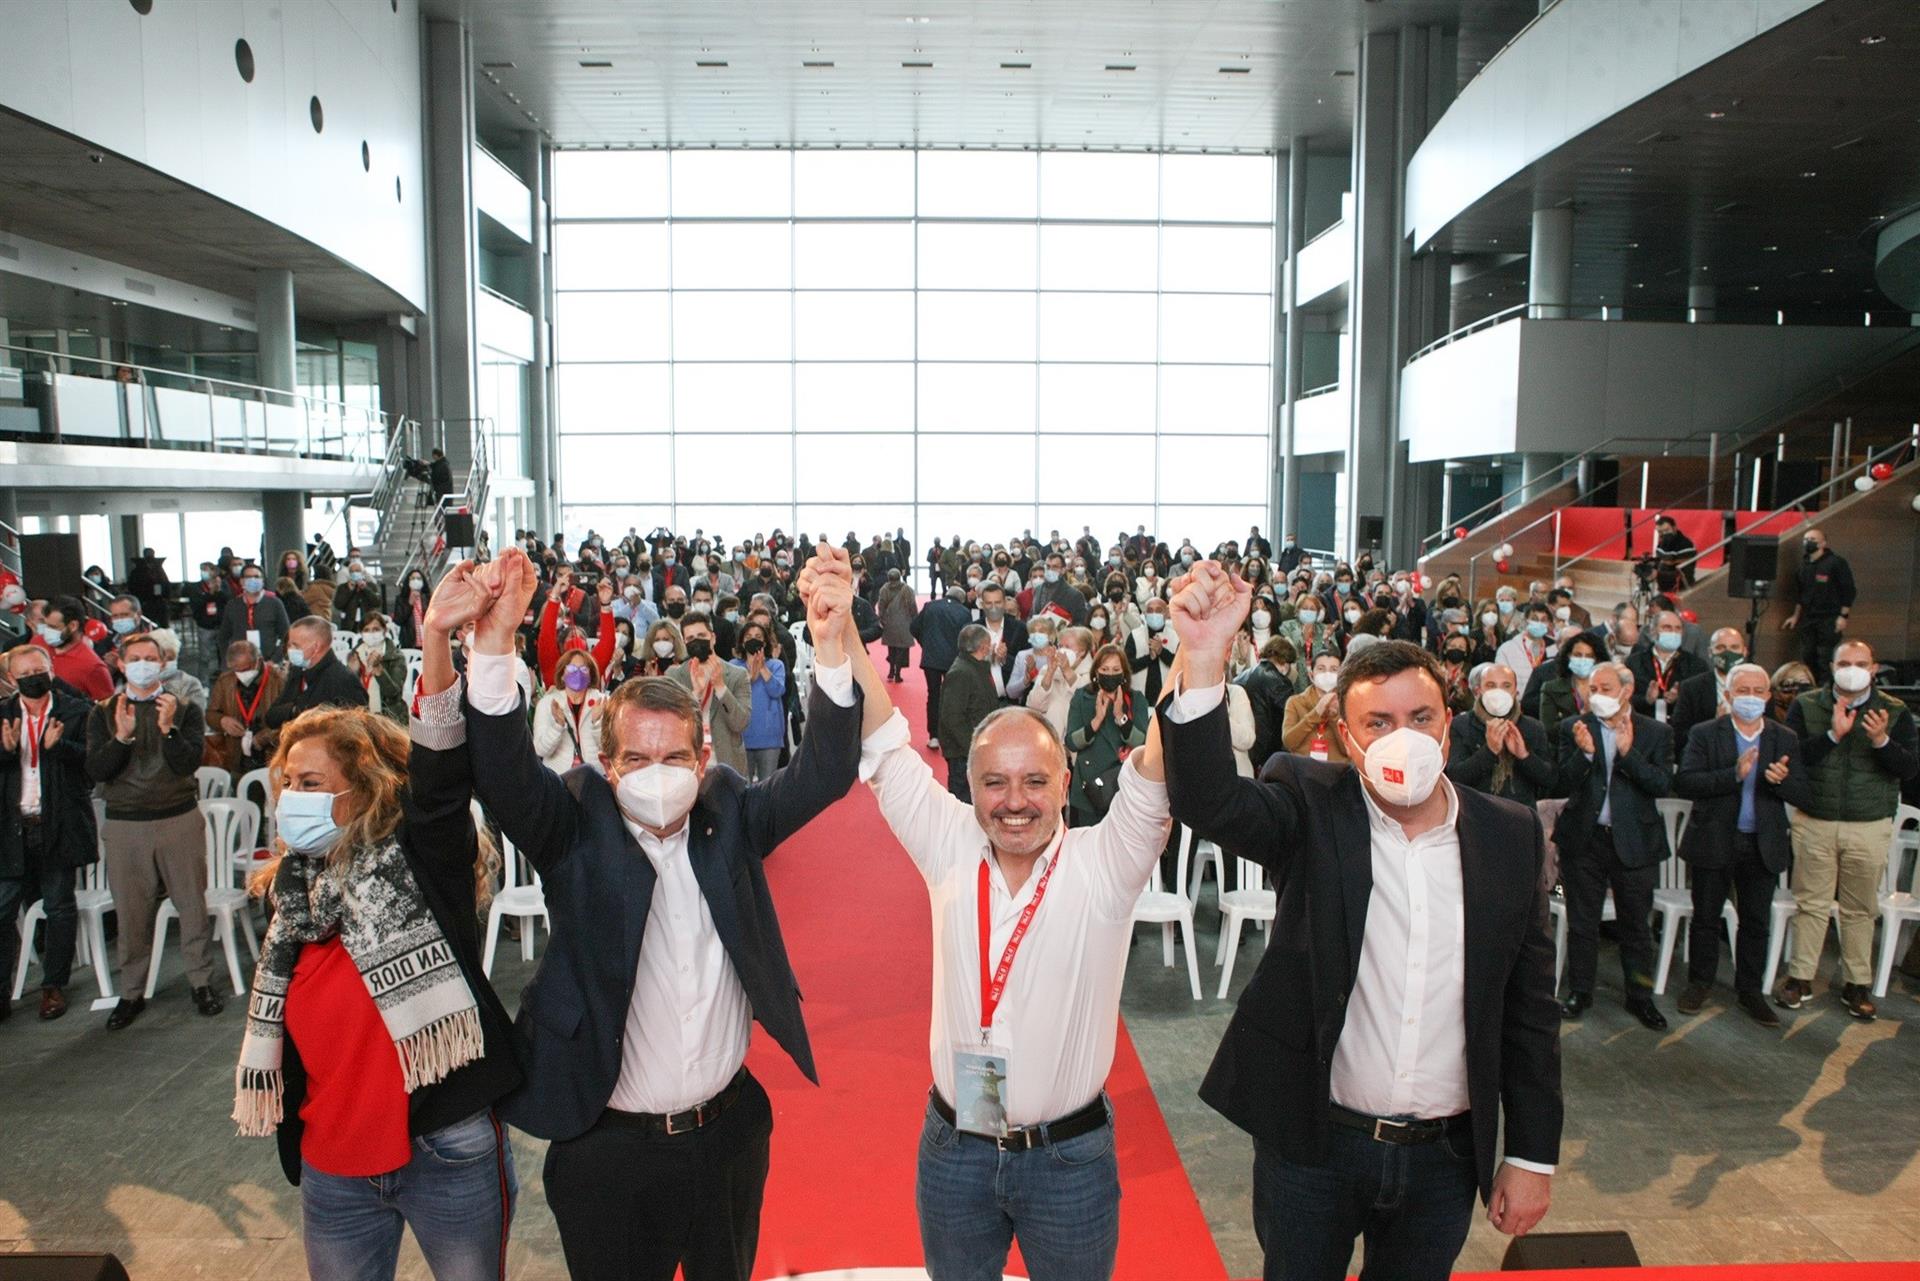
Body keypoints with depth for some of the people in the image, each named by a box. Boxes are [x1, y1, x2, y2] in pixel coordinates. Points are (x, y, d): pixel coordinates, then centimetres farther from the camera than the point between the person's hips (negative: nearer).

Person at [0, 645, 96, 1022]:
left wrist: (58, 747, -24)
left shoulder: (76, 712, -1)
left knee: (59, 908, 8)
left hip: (59, 826, -2)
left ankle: (54, 987, 19)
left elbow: (91, 760, -8)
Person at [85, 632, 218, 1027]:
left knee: (193, 904, 1)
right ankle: (131, 992, 16)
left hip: (179, 819, -1)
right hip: (124, 824, 1)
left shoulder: (184, 709, 6)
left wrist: (168, 728, -21)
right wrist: (121, 737, -18)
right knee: (131, 912, 4)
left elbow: (189, 763, -7)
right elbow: (95, 771, -3)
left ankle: (202, 983, 12)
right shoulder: (103, 713, 8)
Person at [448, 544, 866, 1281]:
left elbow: (824, 775, -16)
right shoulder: (575, 830, -11)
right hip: (608, 1146, -2)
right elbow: (503, 773, -27)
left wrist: (830, 643, -31)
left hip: (729, 1130, 3)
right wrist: (494, 646, -43)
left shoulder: (730, 818, -5)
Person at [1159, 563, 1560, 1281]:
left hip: (1444, 1158, 2)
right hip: (1311, 1144, -2)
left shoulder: (1511, 837, -2)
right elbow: (1210, 803, -30)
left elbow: (1530, 1007, 3)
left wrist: (1533, 1156, 3)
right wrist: (1203, 660, -44)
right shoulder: (1310, 811, -10)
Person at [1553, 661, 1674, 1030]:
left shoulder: (1656, 733, -1)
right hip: (1584, 838, 0)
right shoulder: (1573, 729, -1)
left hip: (1634, 840, 0)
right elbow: (1564, 785, -8)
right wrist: (1584, 753, -24)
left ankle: (1640, 996, 24)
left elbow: (1663, 785, -10)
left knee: (1636, 924, 10)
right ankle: (1580, 992, 23)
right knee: (1582, 923, 10)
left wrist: (1628, 753, -21)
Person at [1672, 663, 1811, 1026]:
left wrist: (1783, 781, -24)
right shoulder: (1704, 734, -4)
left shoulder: (1786, 739, 4)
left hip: (1763, 845, 2)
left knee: (1756, 922, 10)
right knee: (1706, 917, 10)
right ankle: (1699, 982, 27)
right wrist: (1734, 775, -28)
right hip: (1713, 842, -2)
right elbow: (1683, 782, -17)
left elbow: (1805, 796, -2)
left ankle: (1749, 990, 25)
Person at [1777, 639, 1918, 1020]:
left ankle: (1857, 984, 19)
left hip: (1870, 827, 1)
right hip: (1814, 822, -1)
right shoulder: (1806, 706, 0)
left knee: (1860, 909, 8)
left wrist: (1882, 741, -22)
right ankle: (1800, 978, 15)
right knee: (1810, 903, 5)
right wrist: (1833, 735, -20)